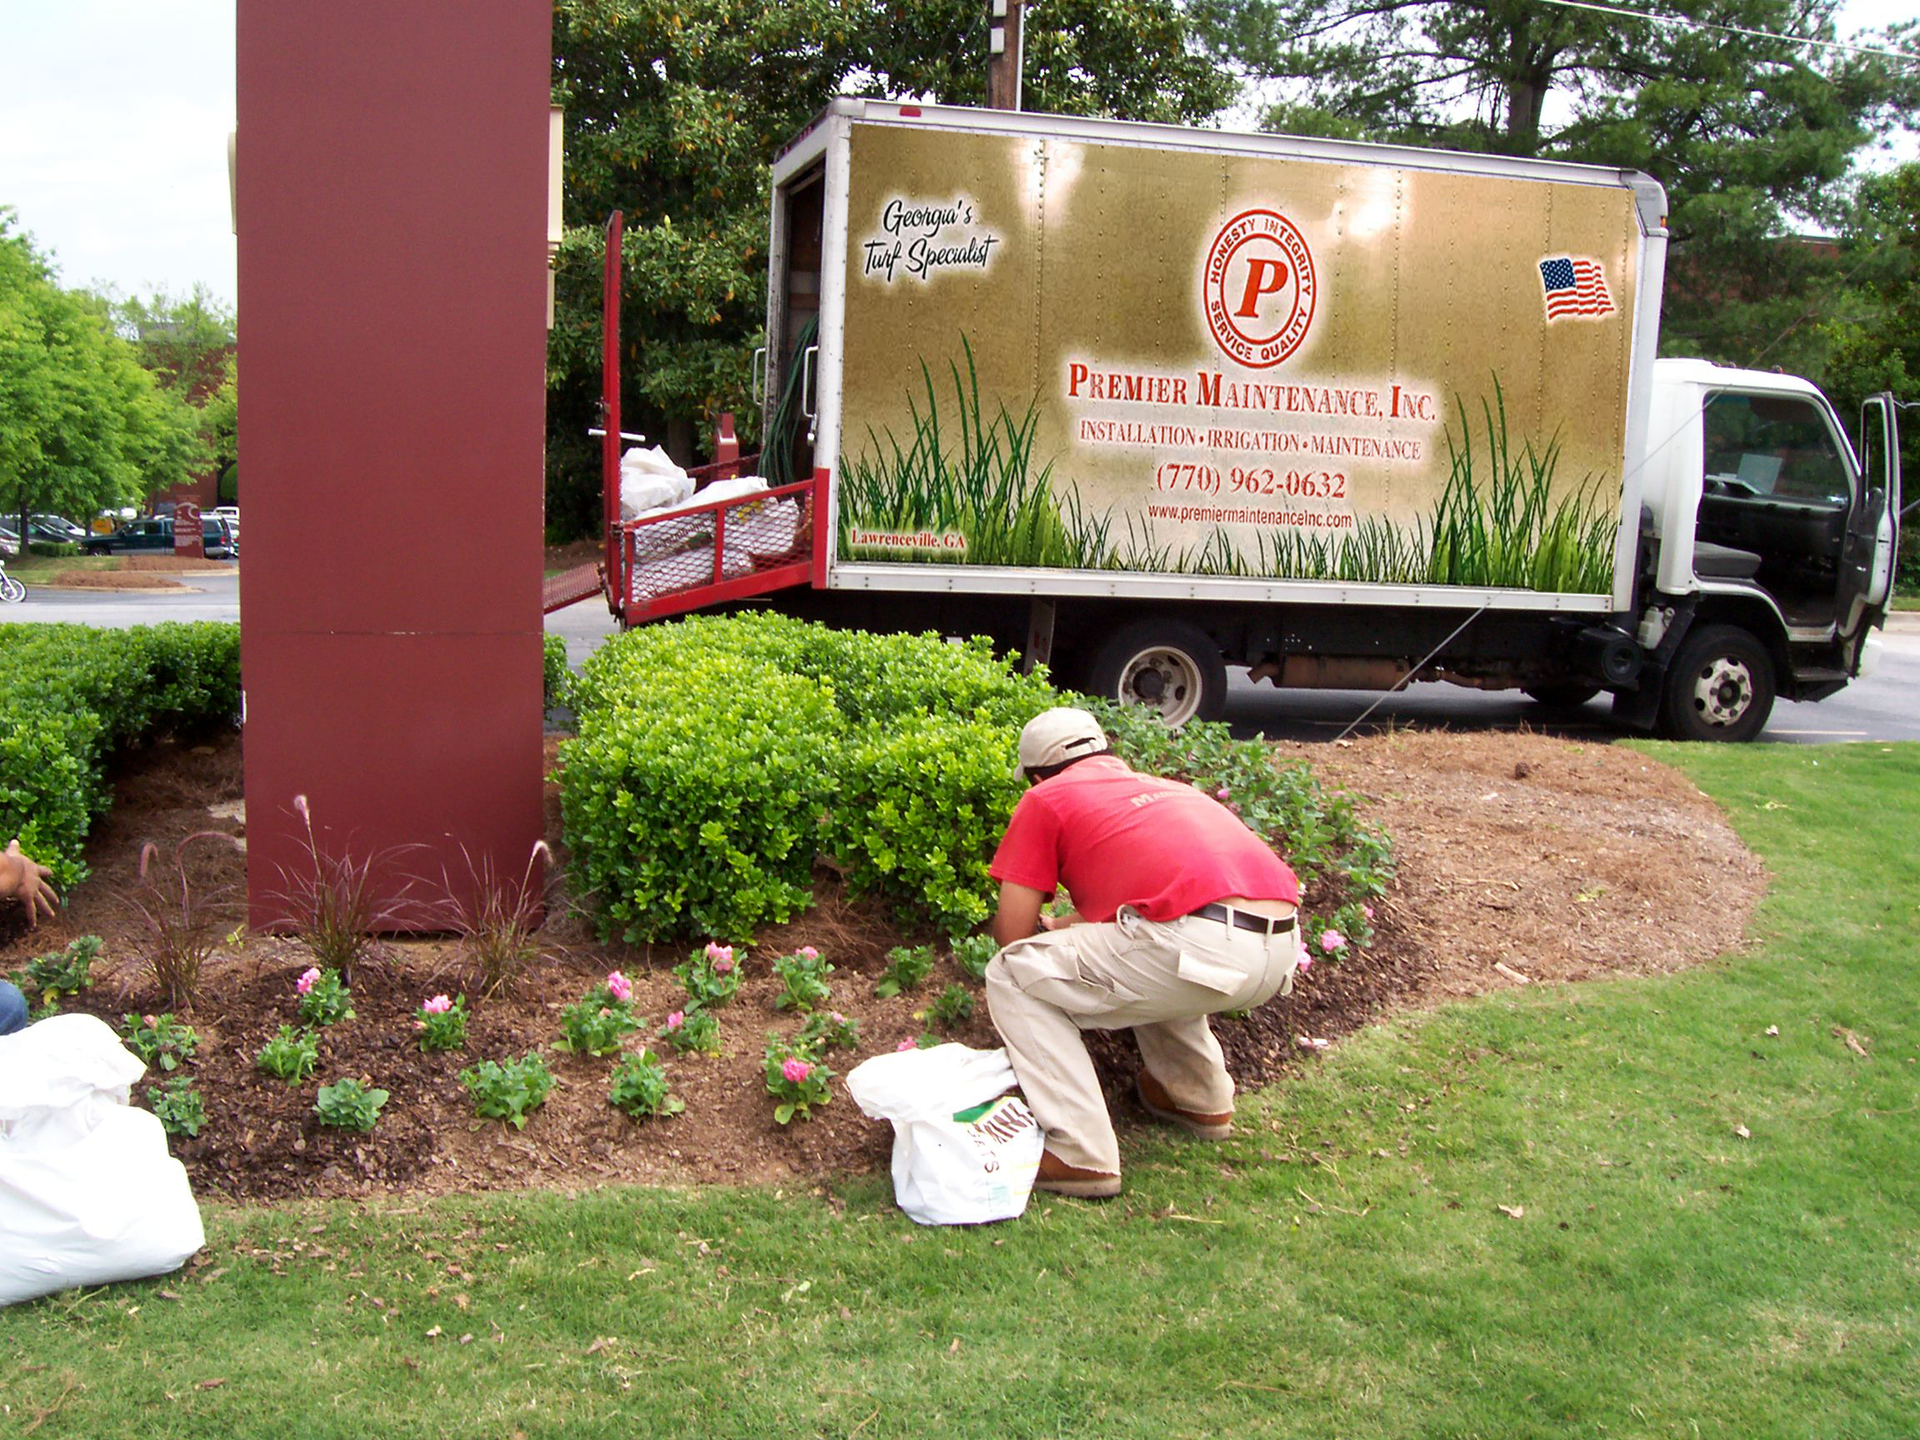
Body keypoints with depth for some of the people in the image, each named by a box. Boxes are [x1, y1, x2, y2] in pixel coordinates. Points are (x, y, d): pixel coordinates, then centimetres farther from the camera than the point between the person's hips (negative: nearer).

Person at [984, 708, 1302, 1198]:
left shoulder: (1046, 798, 13)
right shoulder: (1163, 788, 32)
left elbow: (1012, 933, 12)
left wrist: (1044, 929, 35)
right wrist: (1062, 926, 57)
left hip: (1204, 947, -8)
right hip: (1283, 950, 8)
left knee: (1012, 977, 6)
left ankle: (1081, 1155, 0)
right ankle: (1201, 1098, 35)